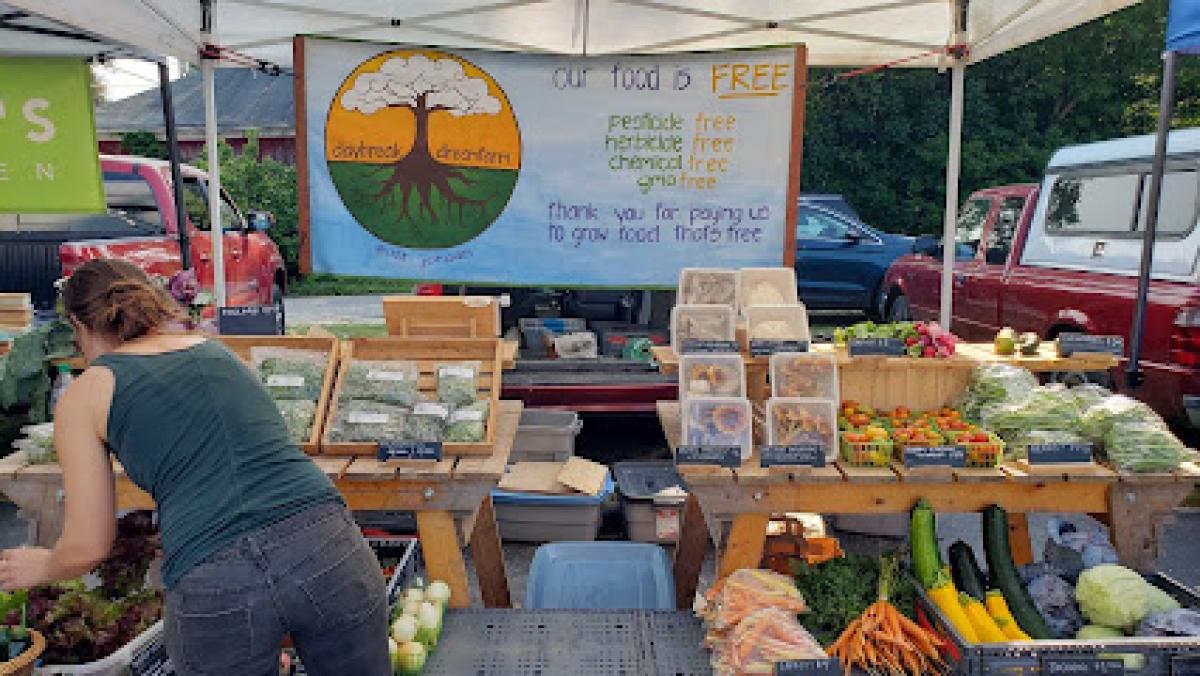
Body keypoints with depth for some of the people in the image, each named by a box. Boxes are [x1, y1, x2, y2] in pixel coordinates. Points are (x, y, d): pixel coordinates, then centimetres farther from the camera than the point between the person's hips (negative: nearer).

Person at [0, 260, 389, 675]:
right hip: (325, 543, 3)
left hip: (214, 588, -3)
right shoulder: (219, 351, 20)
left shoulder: (83, 396, 10)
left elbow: (88, 547, 11)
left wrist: (39, 567, 34)